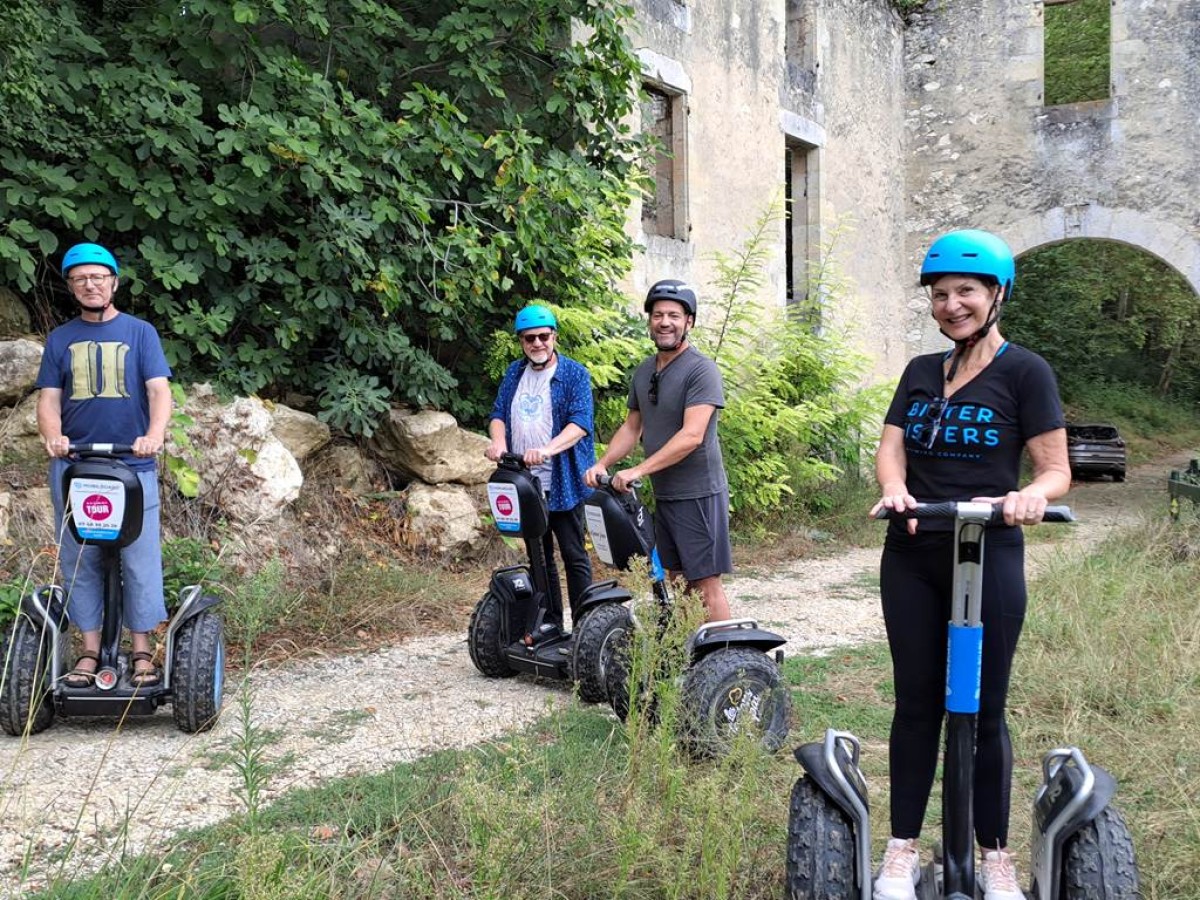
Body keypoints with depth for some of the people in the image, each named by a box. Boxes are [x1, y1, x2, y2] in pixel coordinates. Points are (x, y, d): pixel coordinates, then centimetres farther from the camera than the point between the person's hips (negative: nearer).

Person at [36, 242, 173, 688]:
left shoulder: (140, 332, 6)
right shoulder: (60, 339, 12)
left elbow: (159, 389, -4)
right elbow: (48, 398, 6)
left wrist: (154, 435, -24)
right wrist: (53, 436, -16)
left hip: (133, 466, -2)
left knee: (140, 560, -2)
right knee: (79, 561, 4)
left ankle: (142, 651, 6)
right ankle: (89, 651, 12)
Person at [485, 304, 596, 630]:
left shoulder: (575, 374, -5)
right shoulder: (515, 373, 12)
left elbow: (580, 422, -16)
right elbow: (498, 413, 9)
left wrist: (548, 449, -32)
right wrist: (498, 441, -14)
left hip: (562, 482, -5)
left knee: (573, 555, 0)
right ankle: (550, 623, 23)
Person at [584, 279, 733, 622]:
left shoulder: (700, 369, -13)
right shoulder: (643, 372, 13)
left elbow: (692, 436, -22)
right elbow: (632, 427, 20)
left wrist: (638, 470, -24)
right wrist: (602, 464, 3)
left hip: (698, 494, -8)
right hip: (663, 495, 8)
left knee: (706, 583, -7)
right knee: (678, 581, 12)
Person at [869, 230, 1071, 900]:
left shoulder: (1024, 372, -4)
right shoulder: (920, 372, 10)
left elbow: (1058, 471, -7)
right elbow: (890, 449, 1)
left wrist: (1033, 493, -29)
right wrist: (894, 488, -21)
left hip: (990, 561, -4)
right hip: (912, 559, 4)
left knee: (983, 709, 4)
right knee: (916, 702, 9)